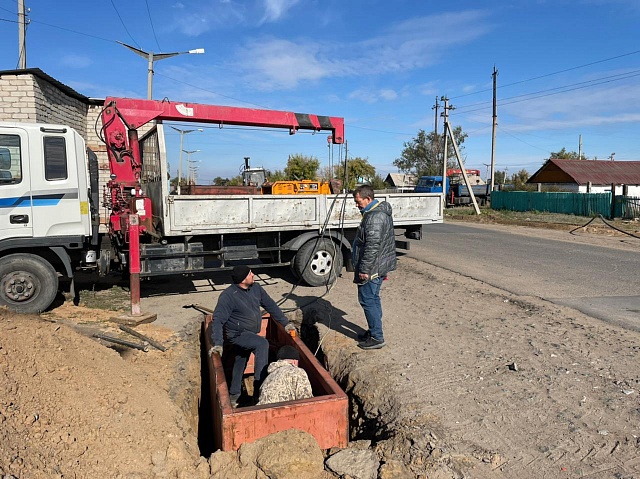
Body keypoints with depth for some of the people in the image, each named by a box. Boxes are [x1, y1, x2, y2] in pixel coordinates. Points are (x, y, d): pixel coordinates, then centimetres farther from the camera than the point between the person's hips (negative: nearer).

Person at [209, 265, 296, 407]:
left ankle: (233, 396, 38)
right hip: (237, 335, -7)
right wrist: (218, 344, -36)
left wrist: (285, 323, 7)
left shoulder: (255, 288, -3)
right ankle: (260, 388, -24)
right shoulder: (228, 296, -22)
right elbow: (218, 320, -24)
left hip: (249, 334, 7)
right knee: (262, 344, -29)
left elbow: (270, 305, 7)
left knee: (240, 364, 19)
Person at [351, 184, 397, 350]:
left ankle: (377, 338, 4)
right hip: (379, 266, 11)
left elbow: (372, 246, -26)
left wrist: (364, 269, -22)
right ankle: (374, 331, 29)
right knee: (374, 299, 18)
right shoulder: (381, 211, 14)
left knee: (367, 300, -4)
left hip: (372, 268, -11)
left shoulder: (374, 217, -22)